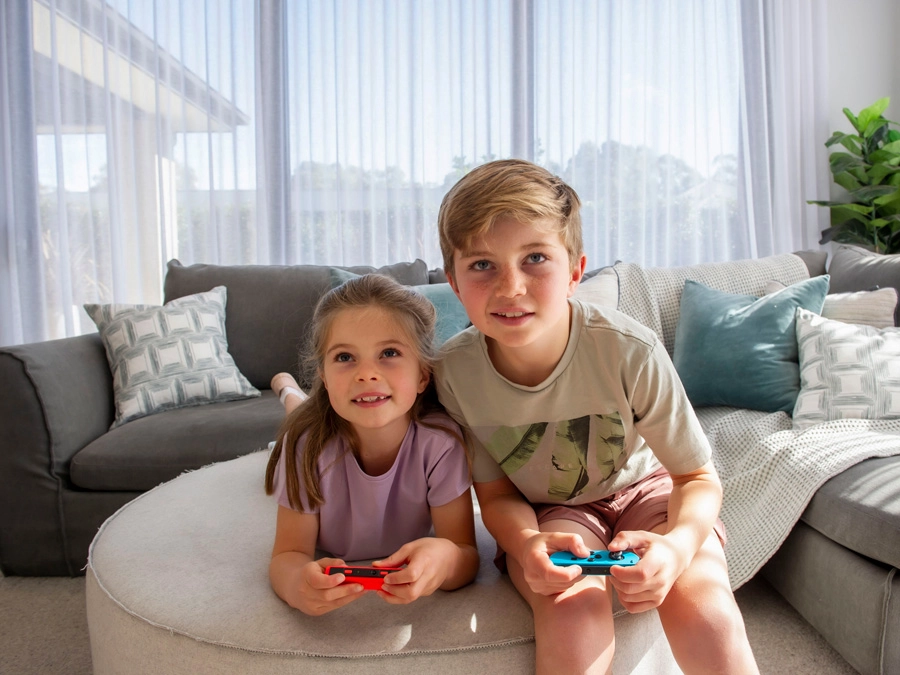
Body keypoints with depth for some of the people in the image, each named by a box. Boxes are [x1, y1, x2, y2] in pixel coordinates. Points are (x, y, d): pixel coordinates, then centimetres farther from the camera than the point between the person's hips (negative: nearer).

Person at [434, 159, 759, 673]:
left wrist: (676, 547, -36)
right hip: (546, 512, 1)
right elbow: (495, 495, -9)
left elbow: (699, 478, -15)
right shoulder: (455, 371, -23)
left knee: (705, 610, -26)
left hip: (644, 489, 0)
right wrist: (527, 546, -32)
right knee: (573, 609, -30)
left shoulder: (630, 351, -29)